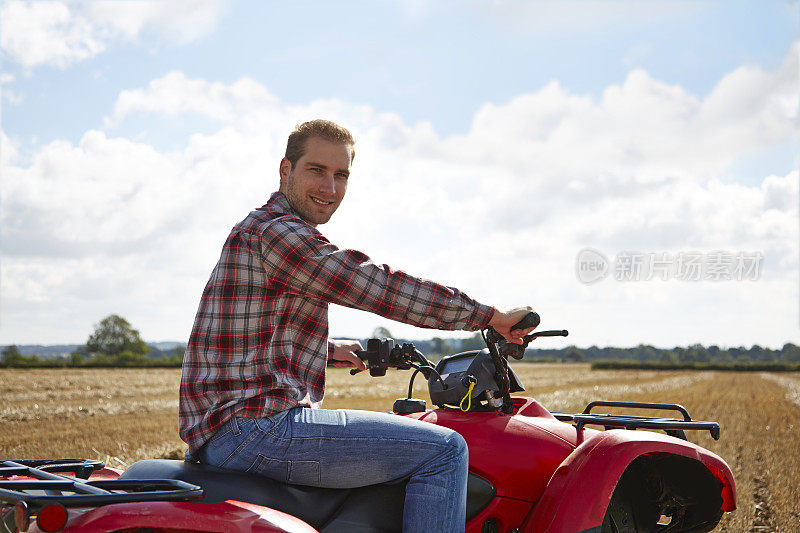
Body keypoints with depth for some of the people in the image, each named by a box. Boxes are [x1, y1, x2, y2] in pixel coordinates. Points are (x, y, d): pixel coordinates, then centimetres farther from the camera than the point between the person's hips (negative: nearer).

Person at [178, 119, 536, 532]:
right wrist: (493, 317, -8)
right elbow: (382, 288, -15)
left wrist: (329, 350, 36)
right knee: (443, 450, -14)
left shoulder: (255, 230, 21)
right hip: (254, 425, -11)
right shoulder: (277, 231, -12)